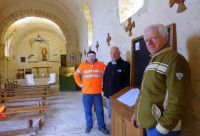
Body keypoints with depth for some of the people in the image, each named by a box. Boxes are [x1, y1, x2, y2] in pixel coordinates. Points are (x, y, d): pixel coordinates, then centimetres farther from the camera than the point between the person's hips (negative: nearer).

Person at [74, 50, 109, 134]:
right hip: (86, 92, 1)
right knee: (87, 110, 11)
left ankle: (101, 126, 24)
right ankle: (89, 126, 28)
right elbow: (76, 75, 12)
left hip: (97, 92, 0)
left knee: (100, 110, 8)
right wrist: (80, 84, 3)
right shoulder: (83, 65, 1)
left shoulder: (101, 65, -2)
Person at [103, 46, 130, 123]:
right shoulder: (109, 65, 12)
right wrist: (104, 88, 8)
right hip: (108, 94, 6)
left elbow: (128, 80, -12)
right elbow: (104, 78, 18)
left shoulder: (125, 65, -7)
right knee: (110, 114, 19)